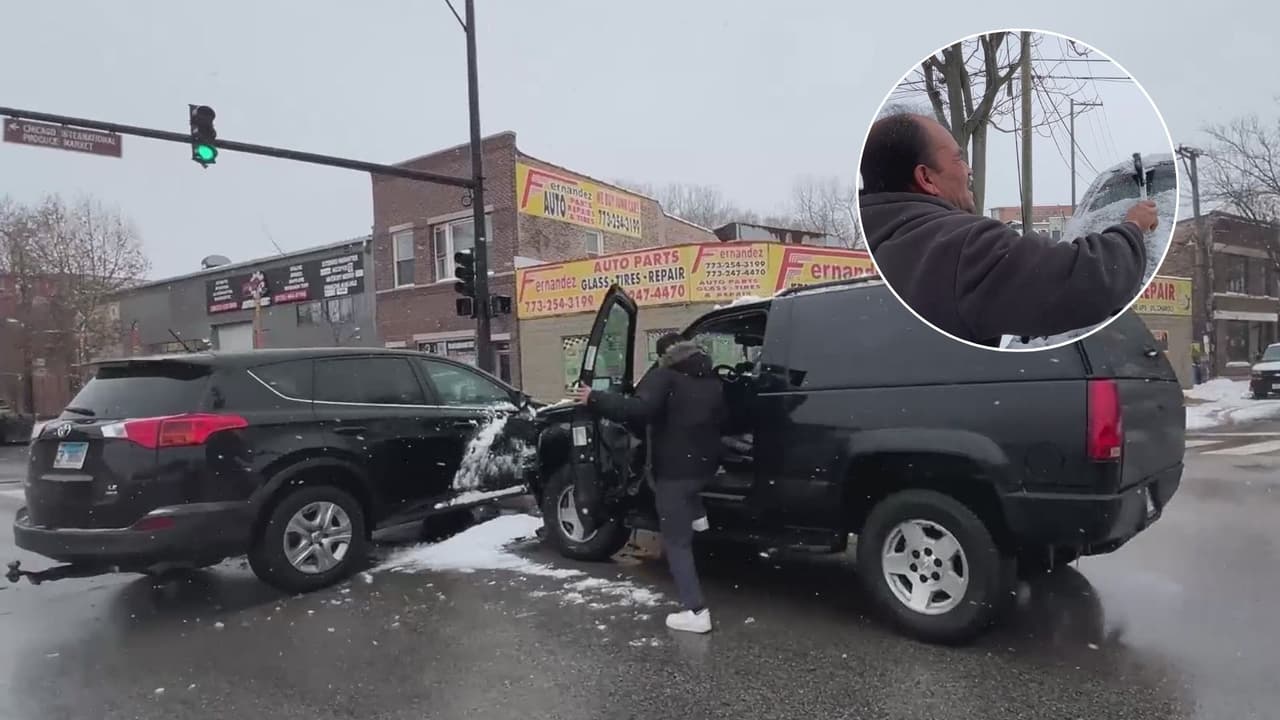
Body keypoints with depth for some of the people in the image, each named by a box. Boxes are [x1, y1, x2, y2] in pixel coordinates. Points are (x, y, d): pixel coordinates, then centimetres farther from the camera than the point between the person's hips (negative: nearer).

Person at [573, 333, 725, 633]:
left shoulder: (664, 376, -11)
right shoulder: (712, 381, 13)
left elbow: (639, 409, -26)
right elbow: (722, 419, 26)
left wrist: (594, 399, -19)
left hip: (675, 470, -7)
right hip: (705, 465, 7)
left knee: (676, 543, -1)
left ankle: (696, 611, -5)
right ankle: (697, 515, 22)